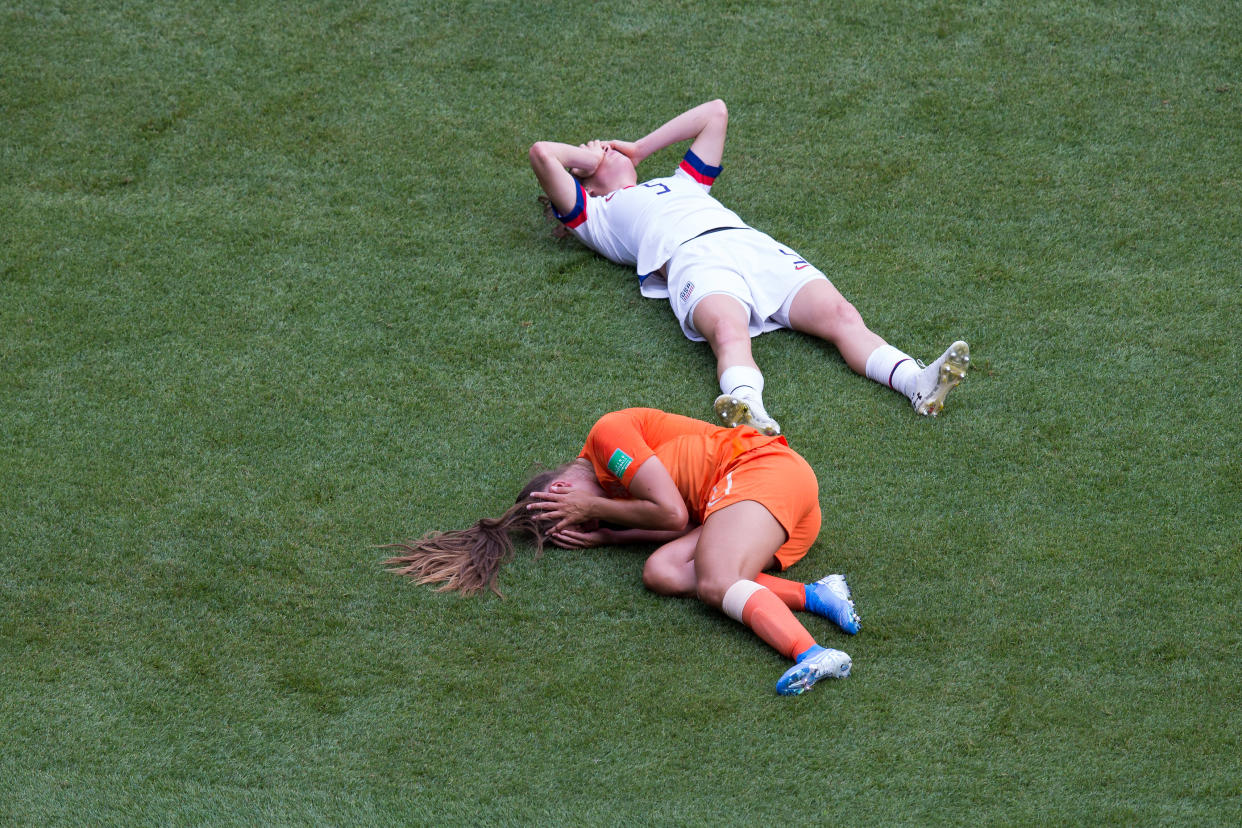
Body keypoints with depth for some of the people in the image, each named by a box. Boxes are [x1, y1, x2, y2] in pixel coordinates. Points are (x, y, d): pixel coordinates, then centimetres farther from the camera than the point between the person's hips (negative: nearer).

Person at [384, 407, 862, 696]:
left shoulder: (607, 434, -2)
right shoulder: (616, 488, 24)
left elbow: (673, 514, -9)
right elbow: (695, 526, 8)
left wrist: (594, 508, 1)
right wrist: (609, 536, 4)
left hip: (761, 467, -8)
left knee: (716, 585, -29)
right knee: (662, 572, -12)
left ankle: (811, 654, -57)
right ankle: (816, 596, -28)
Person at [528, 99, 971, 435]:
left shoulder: (681, 183, 45)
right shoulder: (597, 214, 29)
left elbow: (715, 113, 50)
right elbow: (543, 153, 19)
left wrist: (638, 149, 48)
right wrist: (589, 157, 38)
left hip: (758, 246, 5)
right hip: (690, 255, -5)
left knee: (839, 315, -23)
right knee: (729, 331, -40)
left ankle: (919, 384, -46)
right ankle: (749, 412, -70)